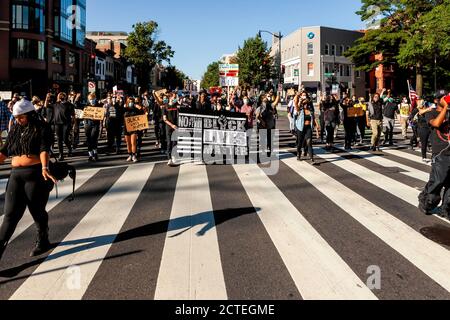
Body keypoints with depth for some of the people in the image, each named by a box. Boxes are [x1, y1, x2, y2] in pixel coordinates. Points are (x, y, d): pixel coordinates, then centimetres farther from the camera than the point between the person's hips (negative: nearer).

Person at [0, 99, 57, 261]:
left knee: (37, 211, 7)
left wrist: (45, 168, -34)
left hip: (36, 175, -5)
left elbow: (44, 150, -19)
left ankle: (43, 242, 27)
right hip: (16, 175, 5)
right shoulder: (15, 130, 14)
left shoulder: (42, 128, -4)